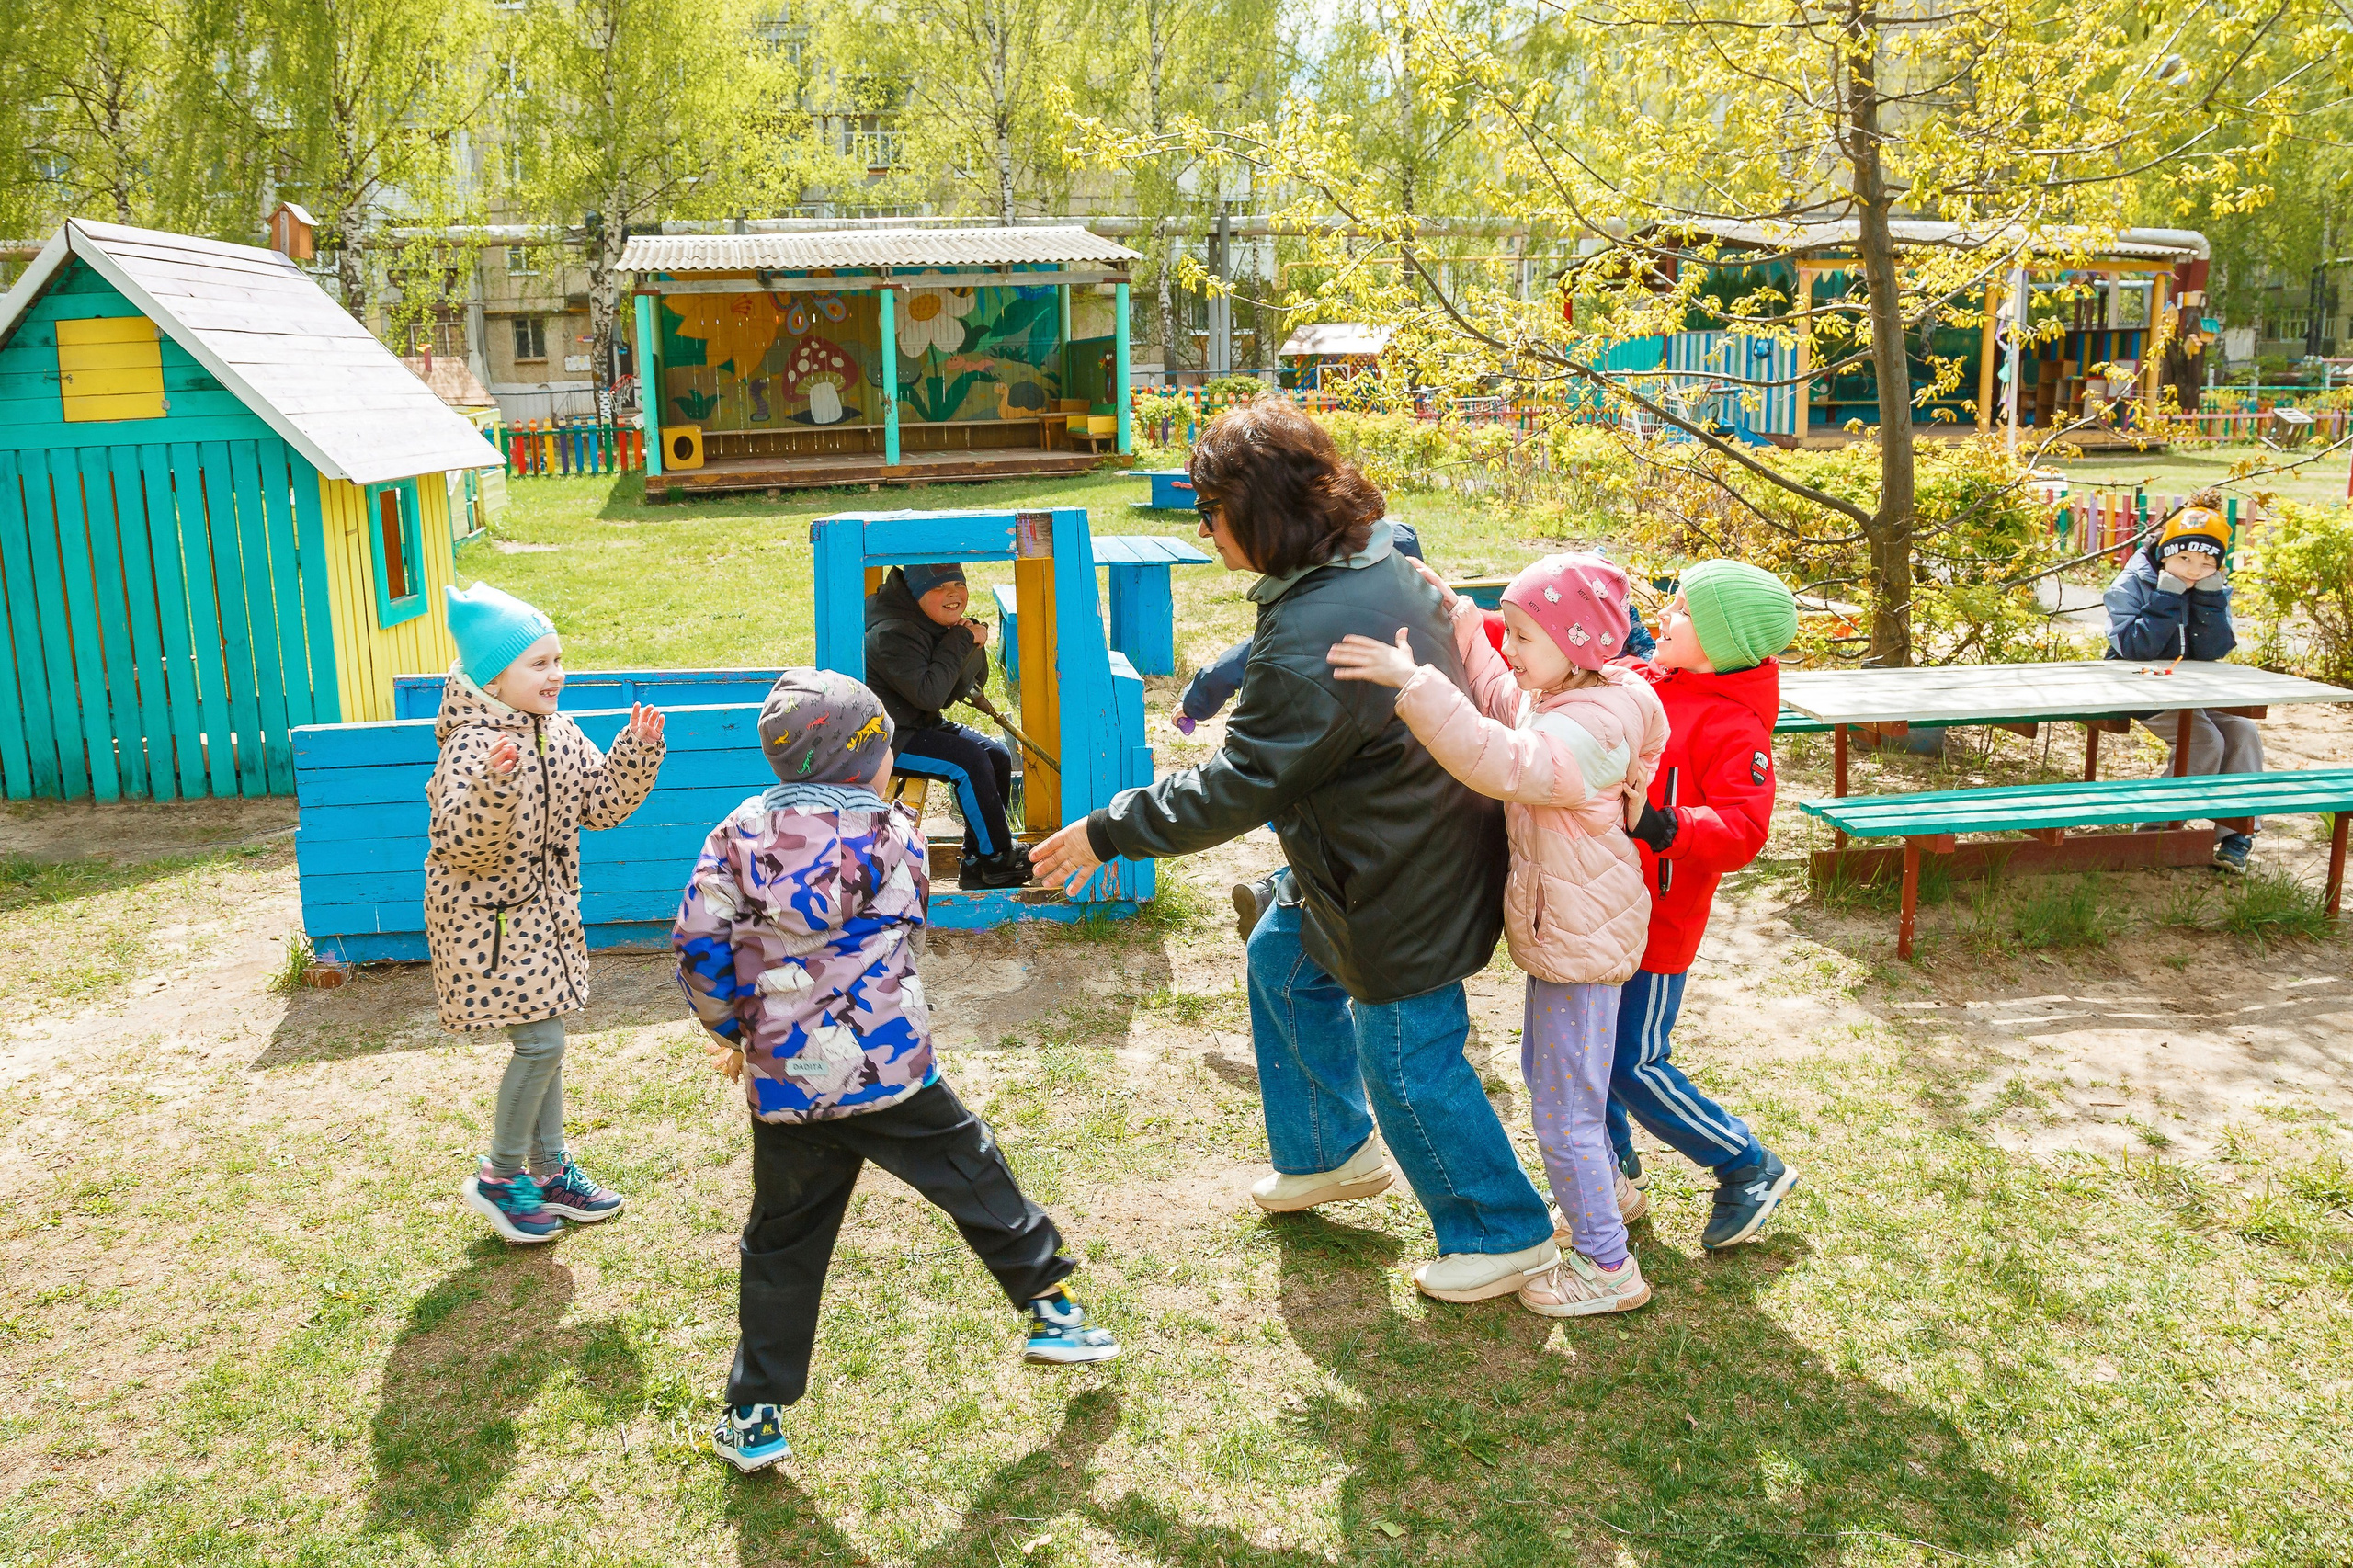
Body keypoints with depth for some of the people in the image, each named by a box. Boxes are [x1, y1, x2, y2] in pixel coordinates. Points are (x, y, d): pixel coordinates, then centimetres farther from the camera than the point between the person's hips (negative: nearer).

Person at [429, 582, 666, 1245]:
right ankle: (498, 1178, 10)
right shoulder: (474, 746, -23)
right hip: (490, 921, -8)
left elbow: (603, 803, 9)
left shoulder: (559, 732, 2)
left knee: (543, 1040, 16)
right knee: (540, 1041, -9)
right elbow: (463, 846, -30)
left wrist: (637, 751, -5)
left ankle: (550, 1171, 30)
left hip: (543, 913, 8)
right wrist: (492, 787, -47)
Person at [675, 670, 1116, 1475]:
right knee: (976, 1181, 16)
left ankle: (755, 1415, 17)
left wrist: (731, 1029, 11)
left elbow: (698, 941, -1)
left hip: (783, 1084, 3)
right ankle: (1050, 1309, 27)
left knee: (780, 1245, 13)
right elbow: (907, 929, 5)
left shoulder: (739, 834, 1)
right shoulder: (891, 834, -5)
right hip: (887, 1070, -3)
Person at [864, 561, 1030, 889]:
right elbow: (929, 695, -31)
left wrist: (972, 646, -15)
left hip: (923, 726, 10)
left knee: (998, 756, 0)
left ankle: (977, 864, 5)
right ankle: (998, 860, -10)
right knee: (969, 760, -24)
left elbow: (969, 685, 6)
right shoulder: (893, 633, -23)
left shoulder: (946, 623, 6)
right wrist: (961, 643, -24)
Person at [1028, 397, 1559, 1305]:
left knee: (1407, 1062, 5)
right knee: (1285, 959, 25)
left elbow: (1238, 788, -26)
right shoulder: (1385, 567, -2)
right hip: (1405, 845, 10)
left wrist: (1109, 832, -17)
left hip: (1404, 881, -10)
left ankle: (1505, 1236, 24)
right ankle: (1332, 1155, 41)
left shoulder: (1309, 636, -31)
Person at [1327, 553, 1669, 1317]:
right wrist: (1462, 626, 12)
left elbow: (1501, 762, -44)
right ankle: (1605, 1188, 50)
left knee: (1564, 1112, -1)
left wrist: (1415, 683, -48)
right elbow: (1501, 702, 23)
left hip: (1581, 944, -11)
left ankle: (1607, 1265, 13)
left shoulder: (1593, 727, -28)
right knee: (1546, 1074, 29)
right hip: (1560, 933, 11)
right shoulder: (1558, 700, 3)